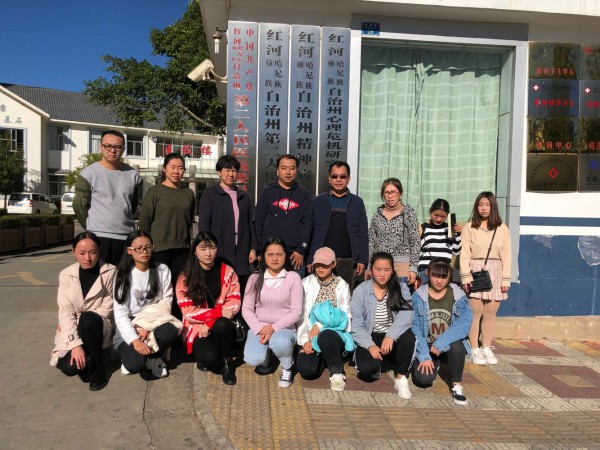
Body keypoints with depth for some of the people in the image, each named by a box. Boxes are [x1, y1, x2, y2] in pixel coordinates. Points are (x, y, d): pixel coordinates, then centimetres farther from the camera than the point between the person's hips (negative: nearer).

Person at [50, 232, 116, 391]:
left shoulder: (110, 272, -9)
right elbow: (65, 311, -9)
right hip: (72, 331, 2)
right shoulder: (66, 275, -2)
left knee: (88, 319, -37)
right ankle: (86, 359, 11)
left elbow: (108, 308, -8)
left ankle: (98, 367, -15)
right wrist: (75, 343, -21)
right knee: (69, 367, -26)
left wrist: (84, 319, -19)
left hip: (98, 327, -2)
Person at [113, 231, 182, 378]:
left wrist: (149, 327, -19)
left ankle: (152, 357, -2)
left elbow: (166, 302, -4)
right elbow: (120, 312, -9)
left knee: (170, 331, -34)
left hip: (154, 324, 2)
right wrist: (134, 339, -23)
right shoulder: (122, 274, -3)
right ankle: (132, 356, 8)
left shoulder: (162, 270, 1)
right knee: (135, 364, -31)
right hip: (128, 328, -2)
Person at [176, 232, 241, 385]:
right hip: (197, 328, -1)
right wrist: (219, 312, -22)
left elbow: (234, 303, -6)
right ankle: (204, 358, 9)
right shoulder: (185, 278, -5)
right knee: (209, 358, -30)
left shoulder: (227, 272, -1)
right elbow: (189, 312, -10)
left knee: (222, 325, -35)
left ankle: (226, 362, -8)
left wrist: (210, 323, -19)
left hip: (221, 325, 1)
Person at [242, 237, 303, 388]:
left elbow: (296, 311, -8)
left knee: (279, 342, -37)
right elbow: (246, 309, 1)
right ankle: (265, 357, 15)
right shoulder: (255, 278, 2)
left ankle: (287, 367, -1)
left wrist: (274, 328, -18)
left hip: (284, 328, -2)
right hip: (259, 328, 2)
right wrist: (260, 328, -16)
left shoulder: (293, 277, -5)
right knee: (252, 359, -26)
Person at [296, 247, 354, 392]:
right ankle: (320, 357, 9)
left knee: (325, 336, -38)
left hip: (334, 333, -1)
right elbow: (301, 314, 0)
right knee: (306, 368, -25)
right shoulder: (306, 283, 4)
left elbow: (345, 317, -4)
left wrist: (320, 325, -16)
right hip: (311, 336, 1)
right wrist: (304, 340, -12)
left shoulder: (342, 286, 3)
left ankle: (337, 373, -14)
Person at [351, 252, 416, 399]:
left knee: (408, 337, -33)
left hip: (393, 337, 1)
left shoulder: (401, 288, -3)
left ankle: (401, 377, -10)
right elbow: (356, 325, -8)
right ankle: (379, 364, 9)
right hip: (369, 338, -1)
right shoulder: (361, 291, -5)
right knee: (367, 367, -29)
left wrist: (391, 335, -35)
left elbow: (406, 315, -19)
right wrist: (370, 345, -23)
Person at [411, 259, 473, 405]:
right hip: (426, 346, 0)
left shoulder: (459, 296, -10)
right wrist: (424, 355, -20)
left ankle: (456, 385, -9)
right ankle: (435, 364, 16)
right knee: (424, 378, -22)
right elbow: (414, 328, -12)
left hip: (449, 344, 0)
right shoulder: (418, 296, -10)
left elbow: (464, 324, -21)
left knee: (456, 346, -35)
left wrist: (441, 342, -32)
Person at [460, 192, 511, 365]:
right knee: (475, 313, -1)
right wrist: (465, 277, -10)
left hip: (495, 273, 2)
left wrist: (506, 279, 2)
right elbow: (465, 254, -3)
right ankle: (475, 350, 10)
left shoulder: (502, 229, 7)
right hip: (475, 271, -2)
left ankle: (486, 348, 21)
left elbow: (506, 255, 6)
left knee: (490, 314, 7)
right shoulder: (469, 227, 1)